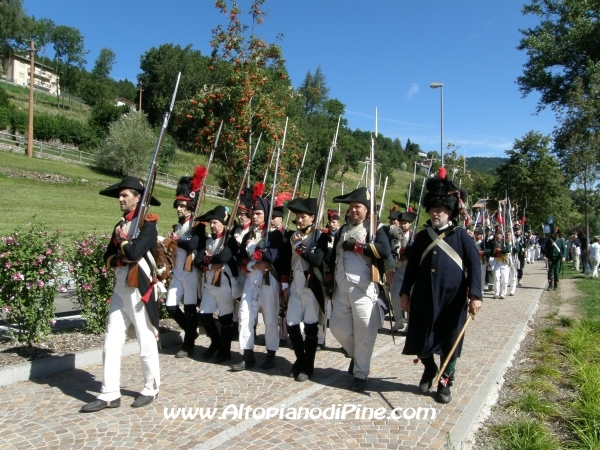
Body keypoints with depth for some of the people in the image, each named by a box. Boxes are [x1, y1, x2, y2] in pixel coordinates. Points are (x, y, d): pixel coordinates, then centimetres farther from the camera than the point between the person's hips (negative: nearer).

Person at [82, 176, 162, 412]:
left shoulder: (148, 223, -9)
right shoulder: (120, 224, 14)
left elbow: (135, 252, -23)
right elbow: (108, 257, 12)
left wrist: (121, 239, -4)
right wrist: (120, 260, -9)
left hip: (140, 290, -7)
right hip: (120, 290, 7)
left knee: (146, 343, 4)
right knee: (111, 342, 7)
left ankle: (150, 389, 21)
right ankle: (110, 394, 16)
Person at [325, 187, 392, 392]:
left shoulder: (377, 228, -2)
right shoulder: (343, 230, 17)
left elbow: (385, 251, -21)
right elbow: (333, 257, 20)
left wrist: (356, 247, -17)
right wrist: (329, 281, 13)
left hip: (364, 289, -6)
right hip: (341, 288, 6)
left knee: (364, 332, 0)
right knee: (337, 327, 10)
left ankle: (360, 374, 15)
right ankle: (355, 355, 37)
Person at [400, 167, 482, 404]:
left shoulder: (461, 236, -2)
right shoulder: (422, 236, 8)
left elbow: (474, 265, -7)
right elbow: (412, 266, 11)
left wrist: (475, 295, -16)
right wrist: (405, 292, 9)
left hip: (452, 301, -3)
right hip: (423, 299, 3)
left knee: (449, 343, 7)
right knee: (418, 341, 6)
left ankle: (445, 383, 25)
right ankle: (429, 369, 35)